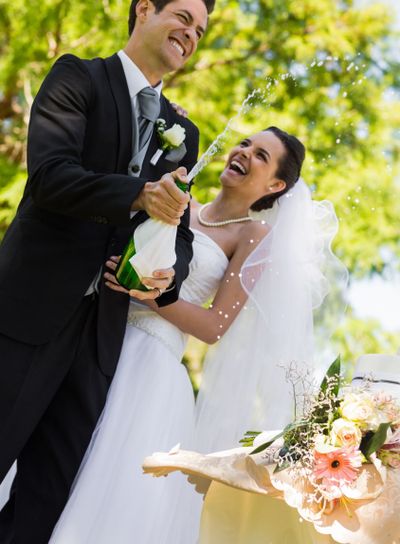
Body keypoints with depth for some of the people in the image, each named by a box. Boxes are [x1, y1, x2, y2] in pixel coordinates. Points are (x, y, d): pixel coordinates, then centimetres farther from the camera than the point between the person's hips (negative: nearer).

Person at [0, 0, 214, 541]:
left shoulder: (183, 132, 18)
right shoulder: (78, 77, 2)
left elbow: (180, 228, 16)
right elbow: (50, 175, -12)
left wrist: (169, 274, -7)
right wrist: (139, 194, -26)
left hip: (103, 328, 6)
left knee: (51, 494, 7)